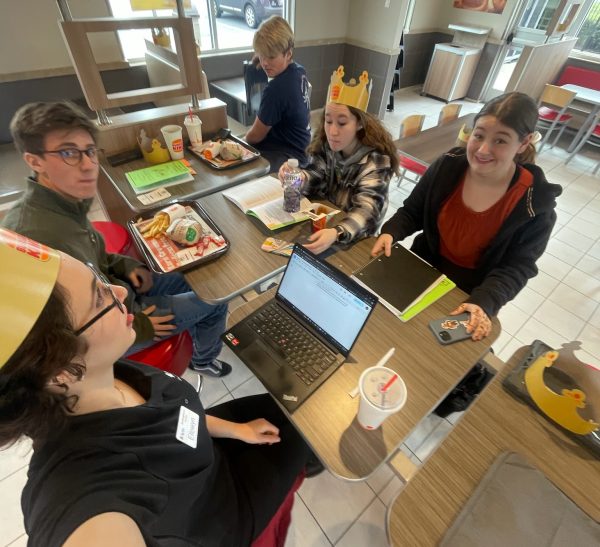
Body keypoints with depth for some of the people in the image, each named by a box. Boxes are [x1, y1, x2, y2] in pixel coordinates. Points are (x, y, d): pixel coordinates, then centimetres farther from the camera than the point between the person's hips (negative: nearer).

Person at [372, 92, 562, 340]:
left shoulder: (536, 203, -18)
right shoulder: (447, 166, -12)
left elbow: (515, 268, -15)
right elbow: (412, 212, -2)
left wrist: (484, 302, -31)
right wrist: (391, 232, -22)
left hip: (473, 291, -2)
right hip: (425, 265, 3)